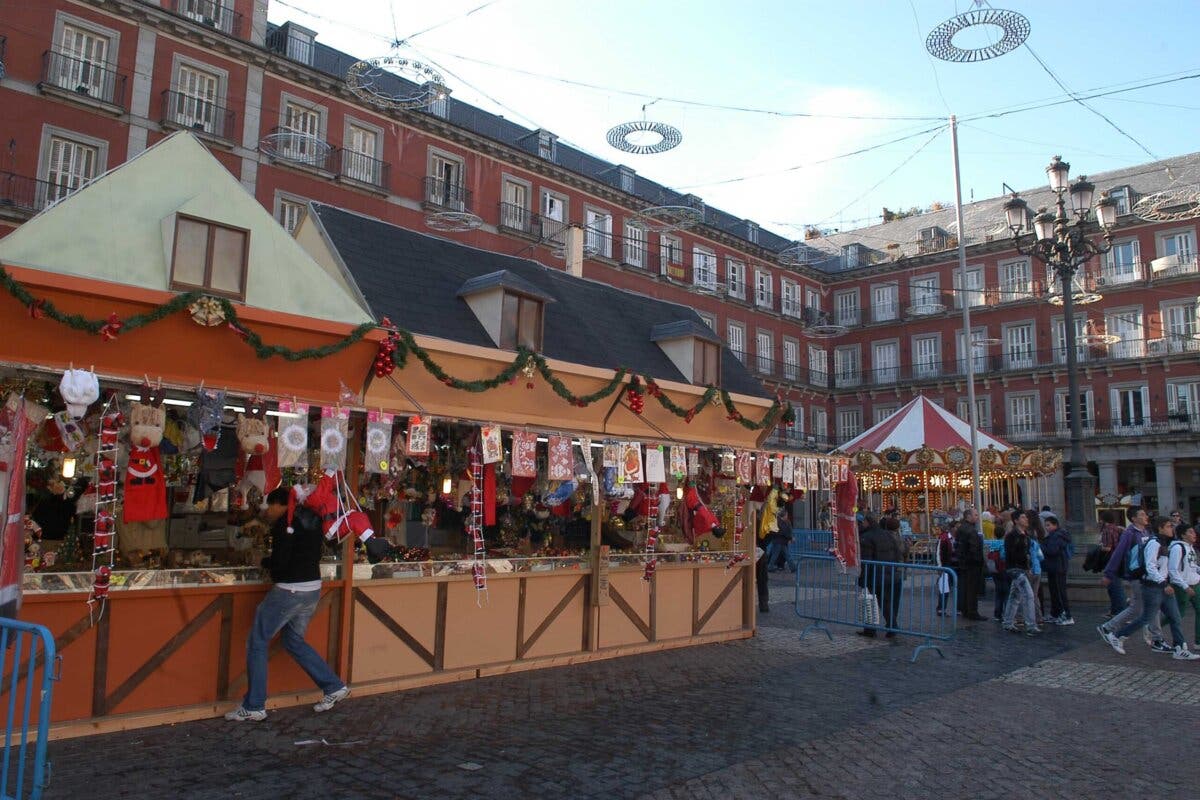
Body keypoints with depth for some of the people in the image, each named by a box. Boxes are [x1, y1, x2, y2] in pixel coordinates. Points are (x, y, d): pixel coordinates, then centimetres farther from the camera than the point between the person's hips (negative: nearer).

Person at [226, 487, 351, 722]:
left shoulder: (285, 523, -14)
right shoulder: (311, 520, 11)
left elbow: (279, 562, -19)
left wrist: (263, 561, 2)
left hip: (289, 590, -9)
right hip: (313, 588, 9)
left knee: (257, 643, 4)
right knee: (294, 641, 22)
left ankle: (253, 707, 8)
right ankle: (334, 687, 20)